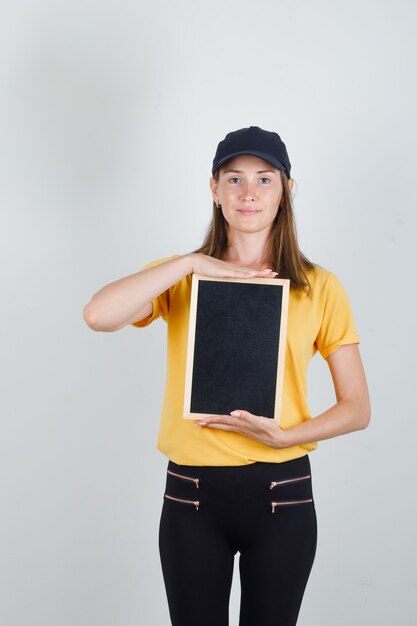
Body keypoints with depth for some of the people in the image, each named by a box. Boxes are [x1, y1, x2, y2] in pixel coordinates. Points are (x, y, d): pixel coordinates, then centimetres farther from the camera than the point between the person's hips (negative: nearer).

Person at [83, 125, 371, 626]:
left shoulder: (319, 287, 0)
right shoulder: (181, 279, 2)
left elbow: (357, 409, 2)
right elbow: (98, 315, -18)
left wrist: (285, 435, -14)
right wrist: (191, 262, -18)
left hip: (282, 495, 0)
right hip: (192, 495, 1)